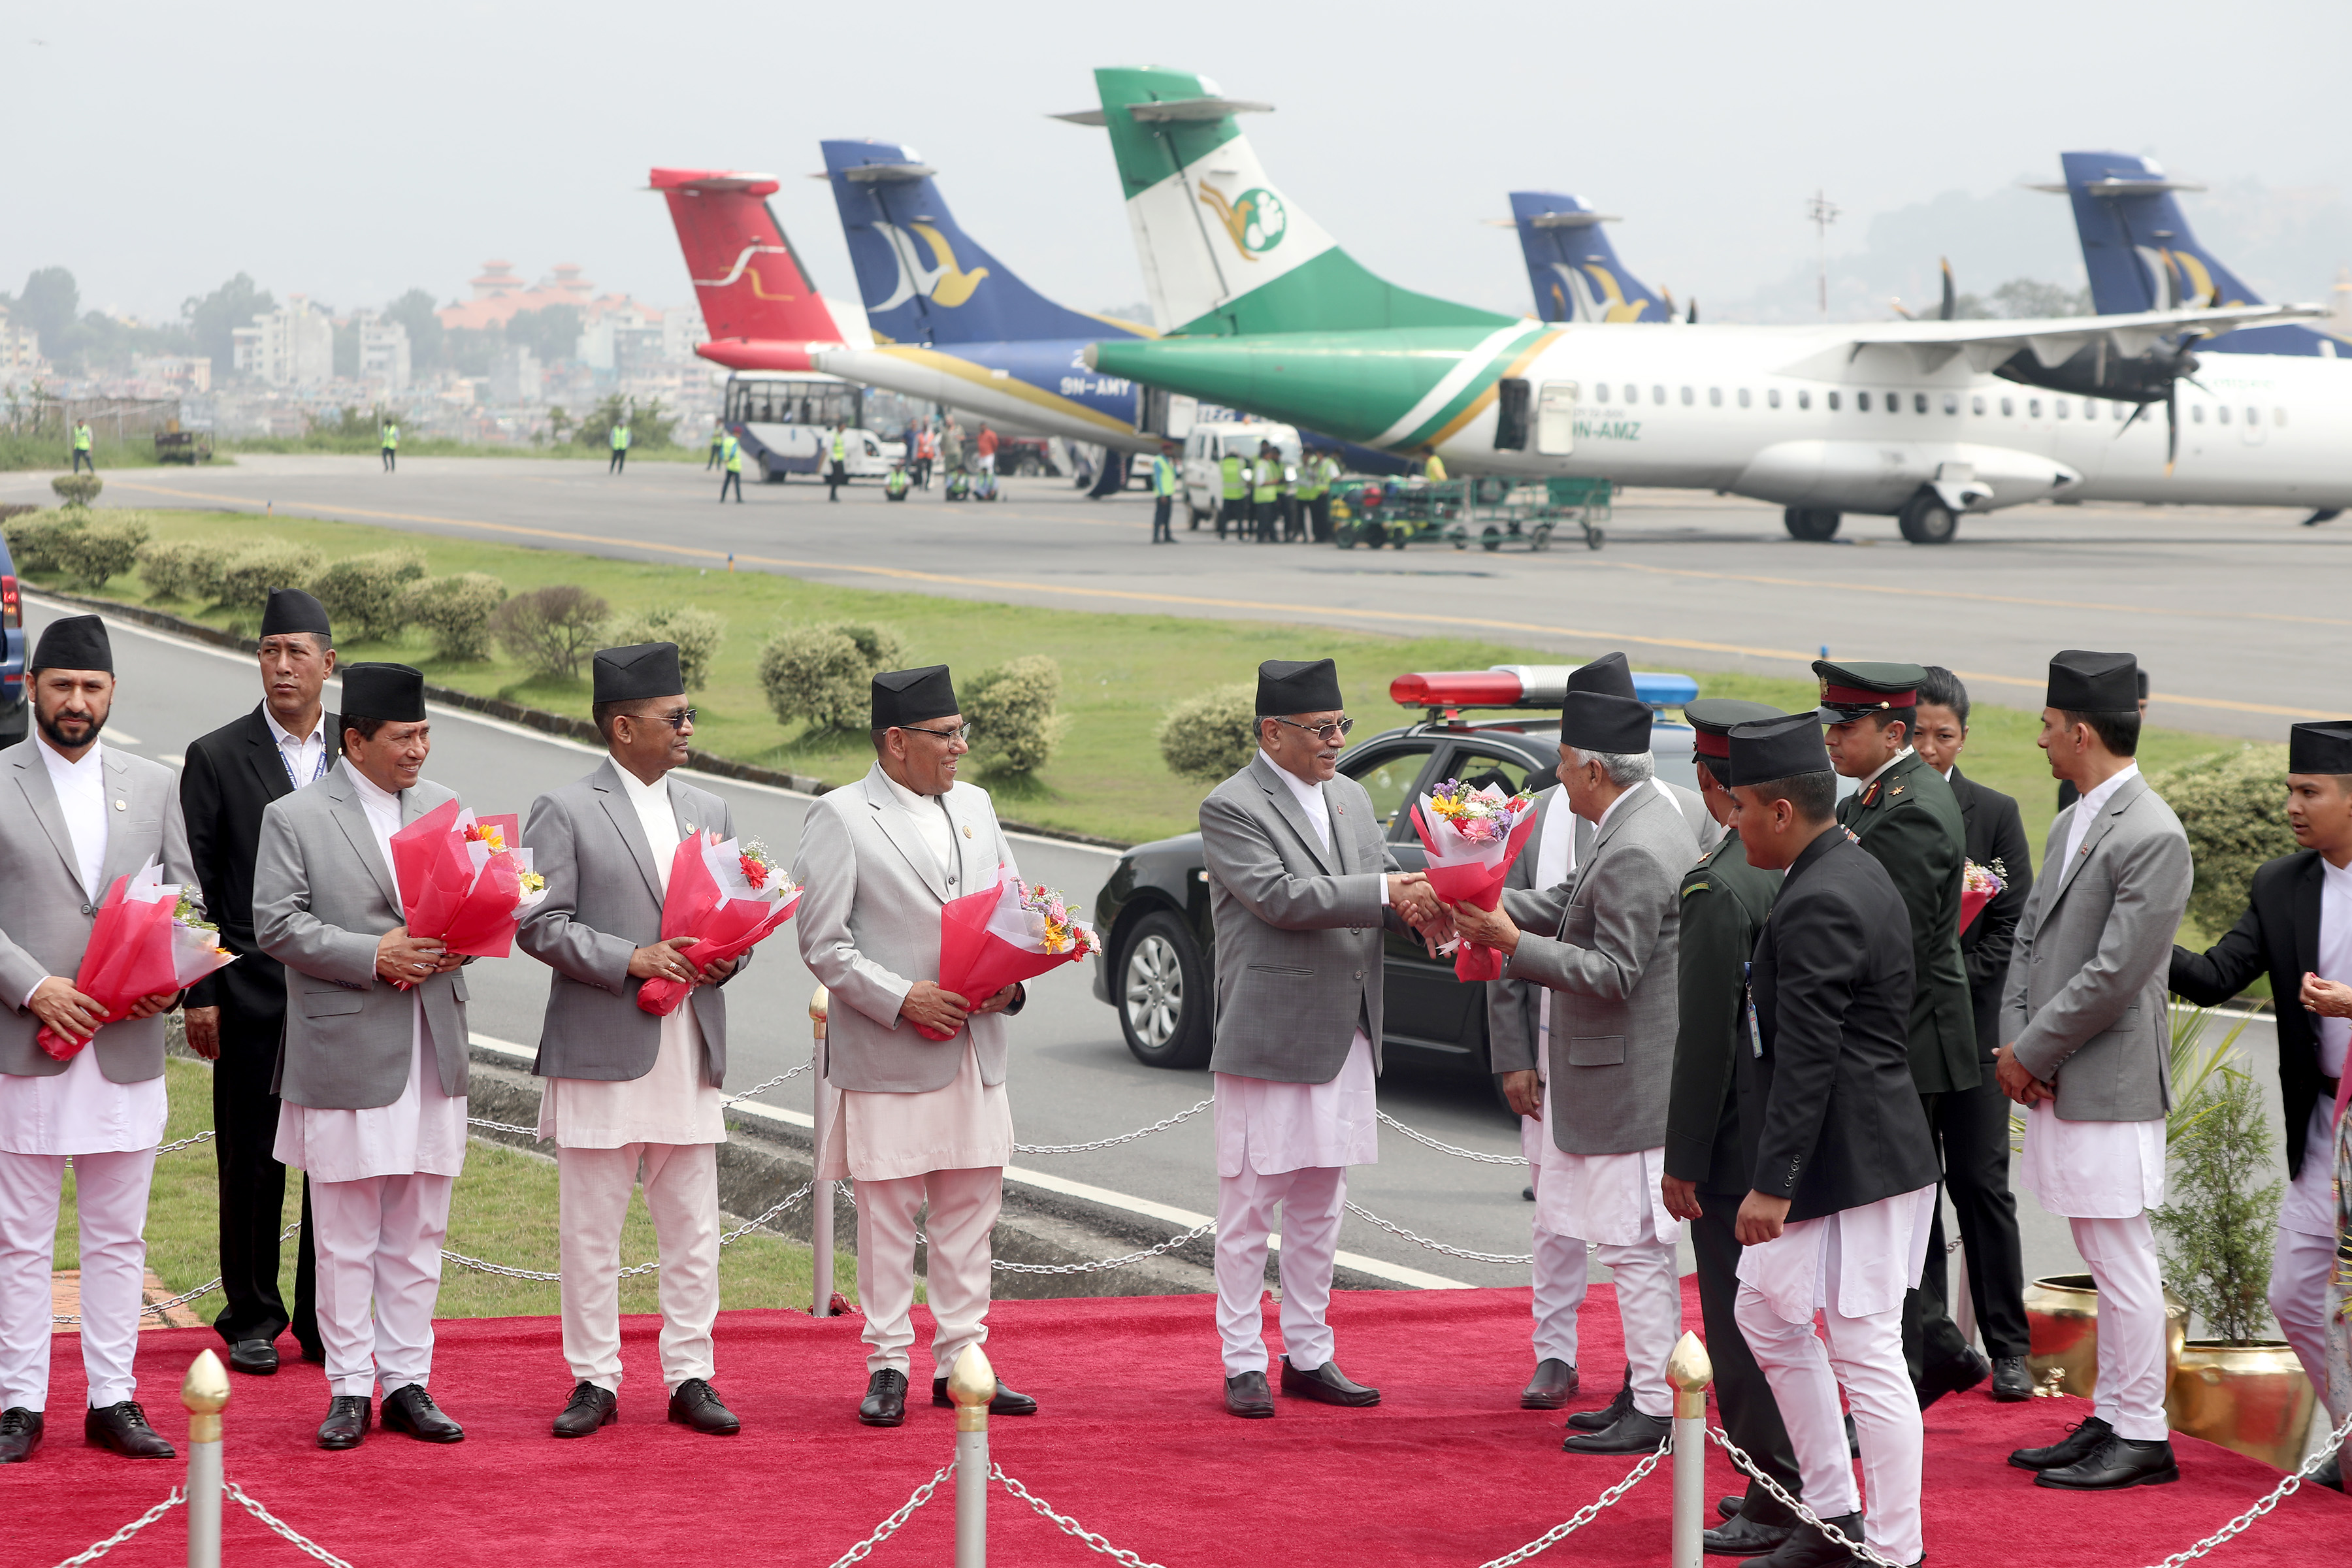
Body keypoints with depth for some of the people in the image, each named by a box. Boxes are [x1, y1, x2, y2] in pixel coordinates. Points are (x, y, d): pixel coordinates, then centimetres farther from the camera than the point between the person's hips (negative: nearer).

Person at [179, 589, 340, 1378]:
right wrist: (200, 995, -6)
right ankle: (252, 1318, 15)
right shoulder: (216, 758, -1)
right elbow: (195, 887, -1)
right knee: (251, 1163, 3)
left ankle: (326, 1318, 14)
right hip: (252, 995, -2)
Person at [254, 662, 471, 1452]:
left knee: (419, 1232, 8)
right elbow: (276, 923, -9)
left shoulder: (443, 807, 11)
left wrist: (452, 944, -6)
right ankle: (349, 1388, 8)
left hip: (432, 1051, 4)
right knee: (346, 1234, 1)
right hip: (344, 1053, -4)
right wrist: (373, 956, -17)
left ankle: (407, 1382, 14)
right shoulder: (294, 818, -3)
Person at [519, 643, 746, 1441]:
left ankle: (691, 1377, 13)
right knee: (591, 1232, 2)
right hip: (600, 1053, -5)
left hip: (691, 1053, 5)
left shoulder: (708, 813, 15)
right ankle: (595, 1382, 10)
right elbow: (539, 924, -9)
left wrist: (726, 954, -2)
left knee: (693, 1232, 6)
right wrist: (631, 961, -17)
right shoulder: (564, 811, -3)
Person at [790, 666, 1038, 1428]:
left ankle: (961, 1359, 16)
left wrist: (1009, 977, -2)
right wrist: (902, 1000, -18)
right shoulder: (840, 818, -6)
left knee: (971, 1208, 8)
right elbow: (822, 943, -10)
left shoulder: (975, 807, 13)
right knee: (887, 1215, 0)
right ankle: (888, 1366, 9)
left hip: (975, 1047, 6)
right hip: (887, 1053, -6)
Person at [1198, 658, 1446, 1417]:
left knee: (1319, 1207, 13)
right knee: (1250, 1206, 0)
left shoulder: (1351, 799, 14)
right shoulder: (1231, 809, -10)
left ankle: (1309, 1356, 21)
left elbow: (1386, 884, 11)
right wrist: (1384, 893, -21)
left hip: (1344, 1039, 7)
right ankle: (1243, 1363, 7)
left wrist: (1419, 903, -12)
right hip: (1269, 1036, -7)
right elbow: (1279, 896, -21)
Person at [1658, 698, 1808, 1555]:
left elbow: (1708, 1036, -20)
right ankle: (1802, 1485, 26)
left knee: (1743, 1322, -1)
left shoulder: (1720, 887, -19)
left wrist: (1682, 1160, -13)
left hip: (1739, 1140, -8)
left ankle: (1773, 1510, 2)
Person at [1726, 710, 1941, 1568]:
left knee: (1866, 1356, -4)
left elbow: (1807, 1059, -23)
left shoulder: (1818, 904, -21)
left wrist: (1773, 1184, -21)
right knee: (1766, 1314, 20)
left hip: (1852, 1166, -11)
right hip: (1846, 1161, 11)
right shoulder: (1855, 870, 12)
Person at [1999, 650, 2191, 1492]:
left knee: (2123, 1265, -3)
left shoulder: (2153, 838, -16)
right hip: (2054, 1079, 9)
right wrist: (2014, 1045, 2)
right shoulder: (2071, 823, 13)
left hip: (2108, 1087, -9)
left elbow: (2114, 974, -20)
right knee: (2106, 1264, 16)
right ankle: (2110, 1420, 23)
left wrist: (2030, 1053, -12)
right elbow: (2029, 939, 15)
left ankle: (2143, 1438, 4)